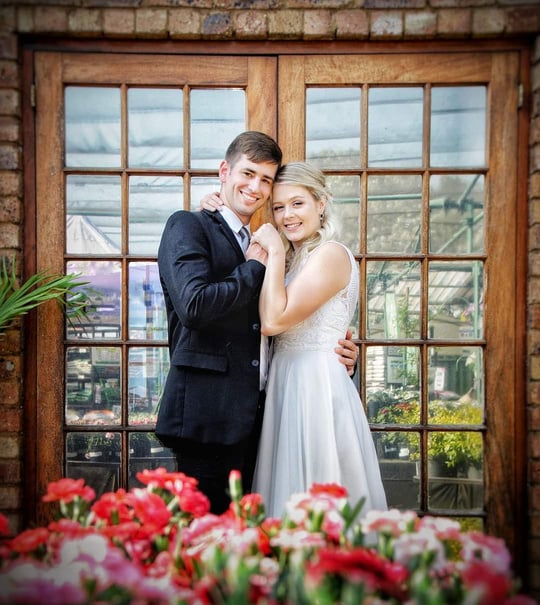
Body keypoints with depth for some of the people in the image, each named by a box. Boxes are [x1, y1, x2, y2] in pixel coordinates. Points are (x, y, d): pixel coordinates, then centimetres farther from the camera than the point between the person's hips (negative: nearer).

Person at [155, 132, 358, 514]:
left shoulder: (255, 249, 20)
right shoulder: (188, 226, -2)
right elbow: (194, 304, -19)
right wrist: (253, 268, -5)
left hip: (249, 415, 7)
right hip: (208, 413, -7)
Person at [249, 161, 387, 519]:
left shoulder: (331, 254, -12)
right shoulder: (294, 259, 15)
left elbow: (274, 320, -20)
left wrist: (275, 254, -11)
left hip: (317, 388, -9)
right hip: (290, 386, 9)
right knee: (291, 497, 15)